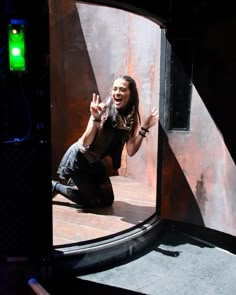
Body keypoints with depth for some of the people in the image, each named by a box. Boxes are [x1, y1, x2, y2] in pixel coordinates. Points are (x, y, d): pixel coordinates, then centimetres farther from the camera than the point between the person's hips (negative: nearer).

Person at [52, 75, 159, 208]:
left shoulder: (132, 118, -9)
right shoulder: (104, 109, -24)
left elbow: (131, 151, -15)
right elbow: (85, 143, -29)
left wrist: (144, 128, -25)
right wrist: (96, 119, -44)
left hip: (95, 162, 6)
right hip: (78, 159, -6)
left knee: (107, 201, 14)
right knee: (91, 202, -3)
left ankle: (74, 183, 33)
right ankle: (54, 186, 17)